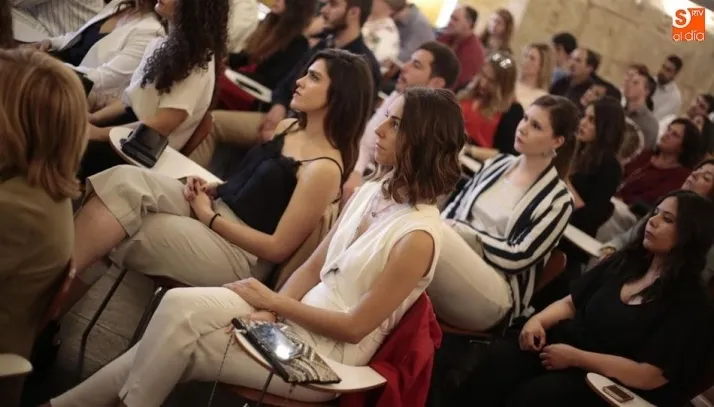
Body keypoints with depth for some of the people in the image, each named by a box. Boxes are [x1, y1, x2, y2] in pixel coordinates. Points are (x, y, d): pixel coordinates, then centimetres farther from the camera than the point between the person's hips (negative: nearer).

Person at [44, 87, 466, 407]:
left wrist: (274, 302, -11)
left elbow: (355, 328, -18)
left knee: (181, 324, -16)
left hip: (327, 352, -7)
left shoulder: (418, 236, -20)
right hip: (297, 317, 7)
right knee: (182, 307, -12)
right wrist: (267, 311, -10)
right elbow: (312, 268, 7)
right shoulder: (374, 190, 5)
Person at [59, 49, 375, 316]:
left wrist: (210, 217, -11)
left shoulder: (325, 169, -15)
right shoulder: (287, 128, 11)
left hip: (242, 254, -8)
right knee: (126, 181, -18)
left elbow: (279, 248, -15)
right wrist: (212, 190, 2)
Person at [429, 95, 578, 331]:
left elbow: (517, 258, -9)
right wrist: (446, 232, -11)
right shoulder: (497, 164, 14)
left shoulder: (557, 200, -3)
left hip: (496, 290, -5)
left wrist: (461, 232, -10)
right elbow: (452, 211, 12)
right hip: (451, 263, 5)